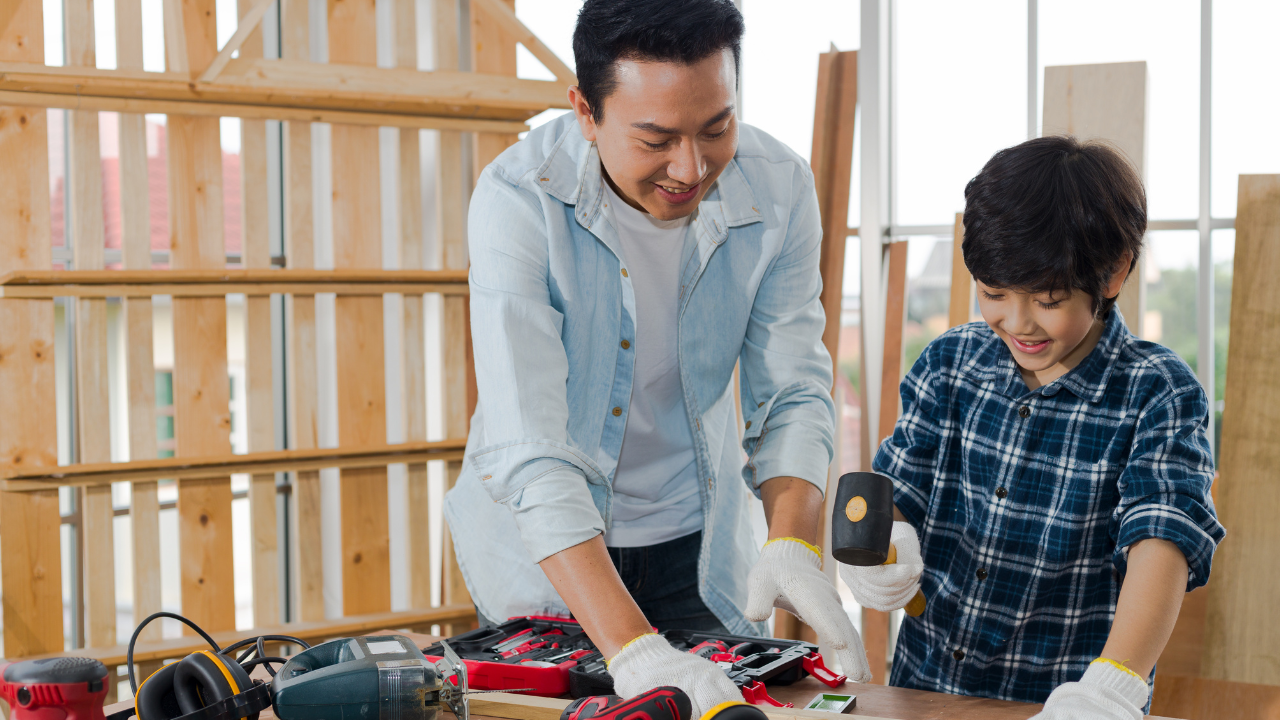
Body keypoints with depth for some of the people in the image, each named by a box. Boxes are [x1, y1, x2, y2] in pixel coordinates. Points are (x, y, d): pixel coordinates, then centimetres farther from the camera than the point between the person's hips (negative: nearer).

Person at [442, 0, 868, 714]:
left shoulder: (779, 187, -16)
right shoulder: (519, 199, -28)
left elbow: (792, 395, -11)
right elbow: (530, 452, -34)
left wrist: (792, 547, -31)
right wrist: (633, 650, -44)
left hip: (697, 535, 3)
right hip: (540, 543, -2)